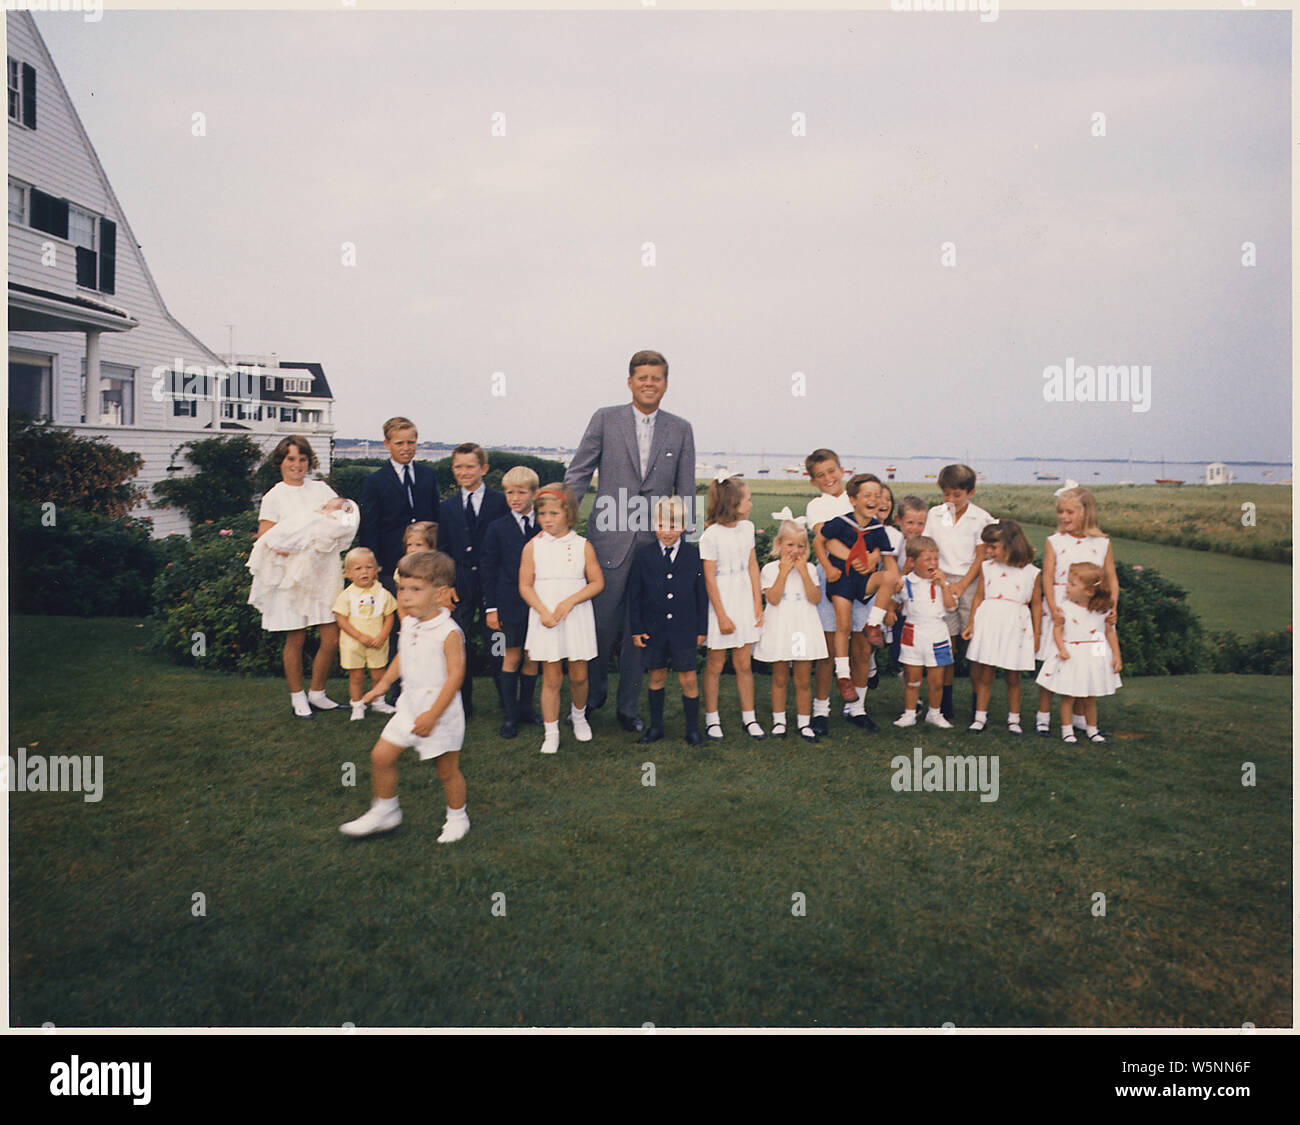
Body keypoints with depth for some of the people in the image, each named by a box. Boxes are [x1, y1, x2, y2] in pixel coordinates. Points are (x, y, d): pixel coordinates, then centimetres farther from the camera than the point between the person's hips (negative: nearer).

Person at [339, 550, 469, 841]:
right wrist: (383, 684, 16)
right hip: (409, 707, 7)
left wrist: (432, 715, -23)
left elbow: (455, 676, -22)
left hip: (440, 711, -7)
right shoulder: (408, 625, 3)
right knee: (381, 755, 7)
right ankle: (384, 812, 26)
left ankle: (457, 817, 29)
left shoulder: (449, 633, -20)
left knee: (447, 770, 6)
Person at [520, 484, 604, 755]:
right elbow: (525, 586, 0)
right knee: (551, 678, 2)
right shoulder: (533, 546, 0)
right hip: (545, 619, 0)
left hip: (577, 617, 1)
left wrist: (570, 601, -15)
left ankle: (579, 716, 36)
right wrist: (544, 612, -14)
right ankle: (551, 733, 14)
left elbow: (597, 582, -2)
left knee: (579, 675, 8)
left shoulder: (582, 546, 0)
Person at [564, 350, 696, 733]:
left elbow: (686, 491, 11)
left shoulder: (681, 430, 8)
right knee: (602, 623, 3)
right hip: (609, 540, -1)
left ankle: (628, 706, 23)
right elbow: (577, 474, 4)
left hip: (657, 543, 2)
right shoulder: (605, 419, 3)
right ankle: (592, 694, 27)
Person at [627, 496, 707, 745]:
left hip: (685, 629, -1)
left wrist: (701, 629, 3)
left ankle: (692, 729, 17)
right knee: (657, 676, 12)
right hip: (654, 629, 1)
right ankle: (655, 727, 27)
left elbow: (702, 594, 4)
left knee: (688, 679, 2)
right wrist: (636, 628, 1)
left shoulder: (694, 554, -1)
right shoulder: (643, 555, 0)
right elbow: (634, 594, 4)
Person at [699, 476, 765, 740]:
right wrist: (722, 616, -11)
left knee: (743, 664, 11)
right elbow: (709, 579, -11)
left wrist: (758, 603, 7)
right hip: (721, 603, -5)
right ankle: (711, 719, 20)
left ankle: (749, 718, 21)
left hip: (744, 602, 5)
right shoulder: (711, 535, -13)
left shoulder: (747, 528, 6)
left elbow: (752, 567, 11)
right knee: (715, 664, 7)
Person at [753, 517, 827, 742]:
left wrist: (803, 572, -13)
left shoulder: (809, 569, 3)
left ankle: (803, 722, 17)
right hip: (779, 630, -1)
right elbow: (773, 599, -14)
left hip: (804, 629, 1)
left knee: (803, 680, 5)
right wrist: (784, 572, -15)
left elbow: (815, 599, -8)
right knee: (780, 679, 9)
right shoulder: (770, 569, -2)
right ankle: (779, 720, 22)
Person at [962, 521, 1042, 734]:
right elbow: (979, 597, 10)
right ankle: (980, 716, 13)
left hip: (1016, 627, -1)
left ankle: (1013, 718, 21)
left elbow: (1036, 605, 6)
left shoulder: (1032, 573, 2)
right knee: (985, 673, 2)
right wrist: (971, 624, 3)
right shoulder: (987, 567, 7)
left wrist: (1036, 635, 5)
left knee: (1013, 676, 6)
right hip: (988, 624, 1)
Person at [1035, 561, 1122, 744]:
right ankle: (1067, 729, 15)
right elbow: (1057, 629, -5)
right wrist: (1062, 649, -19)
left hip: (1094, 659, 2)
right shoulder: (1064, 607, -8)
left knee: (1090, 699, 12)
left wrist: (1117, 655, 2)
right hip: (1071, 657, -1)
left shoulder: (1102, 611, -3)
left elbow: (1110, 632, 6)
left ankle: (1092, 729, 28)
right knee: (1068, 697, 3)